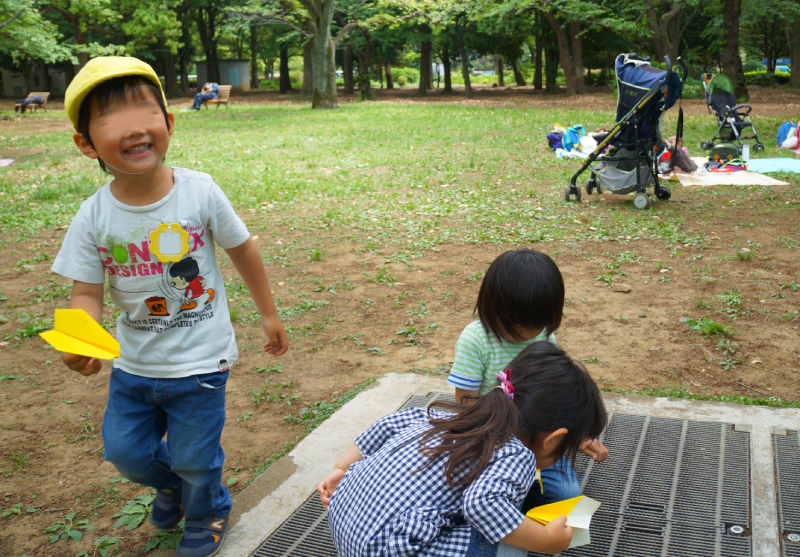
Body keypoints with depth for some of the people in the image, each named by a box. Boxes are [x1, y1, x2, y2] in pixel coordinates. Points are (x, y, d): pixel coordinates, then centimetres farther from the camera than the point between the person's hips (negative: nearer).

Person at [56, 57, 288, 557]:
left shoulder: (201, 192, -18)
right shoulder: (94, 218, -14)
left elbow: (243, 251, -3)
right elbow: (87, 293, -8)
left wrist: (269, 314, 7)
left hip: (200, 361, -2)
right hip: (134, 364, 3)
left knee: (195, 459, 10)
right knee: (126, 450, 16)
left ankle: (208, 514, 46)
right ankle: (172, 486, 52)